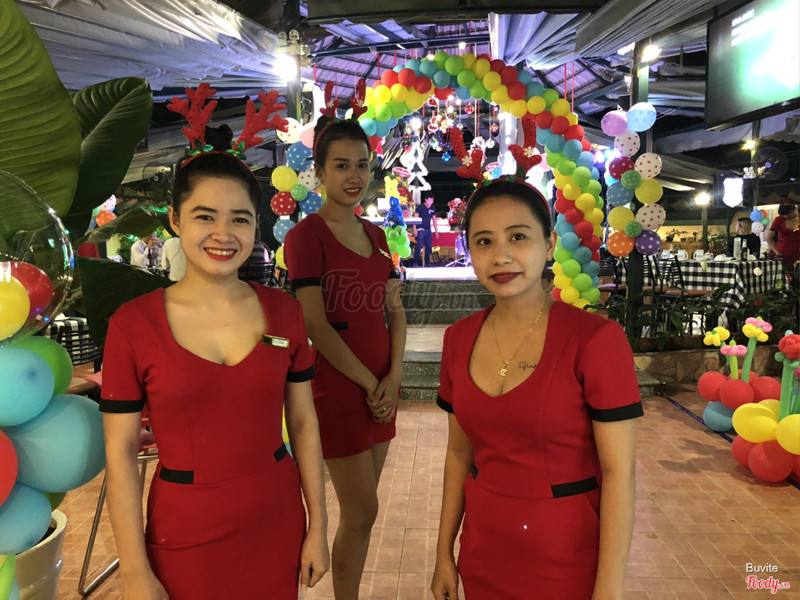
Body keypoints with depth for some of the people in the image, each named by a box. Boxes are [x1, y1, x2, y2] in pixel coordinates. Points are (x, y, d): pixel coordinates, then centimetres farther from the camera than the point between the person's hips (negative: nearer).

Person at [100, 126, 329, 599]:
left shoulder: (284, 311, -4)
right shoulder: (133, 324, -11)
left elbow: (303, 422, 1)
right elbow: (121, 452, -7)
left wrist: (318, 527, 2)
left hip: (277, 524, 2)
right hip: (185, 537, -2)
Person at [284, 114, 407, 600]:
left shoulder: (375, 234, 11)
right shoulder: (307, 234, -9)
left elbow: (395, 311, 10)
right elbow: (316, 325, -15)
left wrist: (393, 377, -3)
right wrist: (369, 384, -11)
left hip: (382, 388, 6)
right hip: (338, 389, -6)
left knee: (360, 510, 15)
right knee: (362, 510, 2)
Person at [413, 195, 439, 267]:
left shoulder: (433, 209, 10)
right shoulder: (420, 207, -5)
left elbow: (434, 219, 17)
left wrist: (436, 231, 14)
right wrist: (414, 229, -16)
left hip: (428, 229, 6)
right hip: (420, 229, -6)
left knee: (429, 246, 6)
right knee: (419, 246, -13)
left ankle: (427, 263, 15)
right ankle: (415, 263, -9)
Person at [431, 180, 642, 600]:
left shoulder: (595, 339, -18)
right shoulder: (459, 339, -3)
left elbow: (618, 471, -15)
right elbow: (460, 452, 5)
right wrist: (444, 553, 7)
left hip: (569, 558, -4)